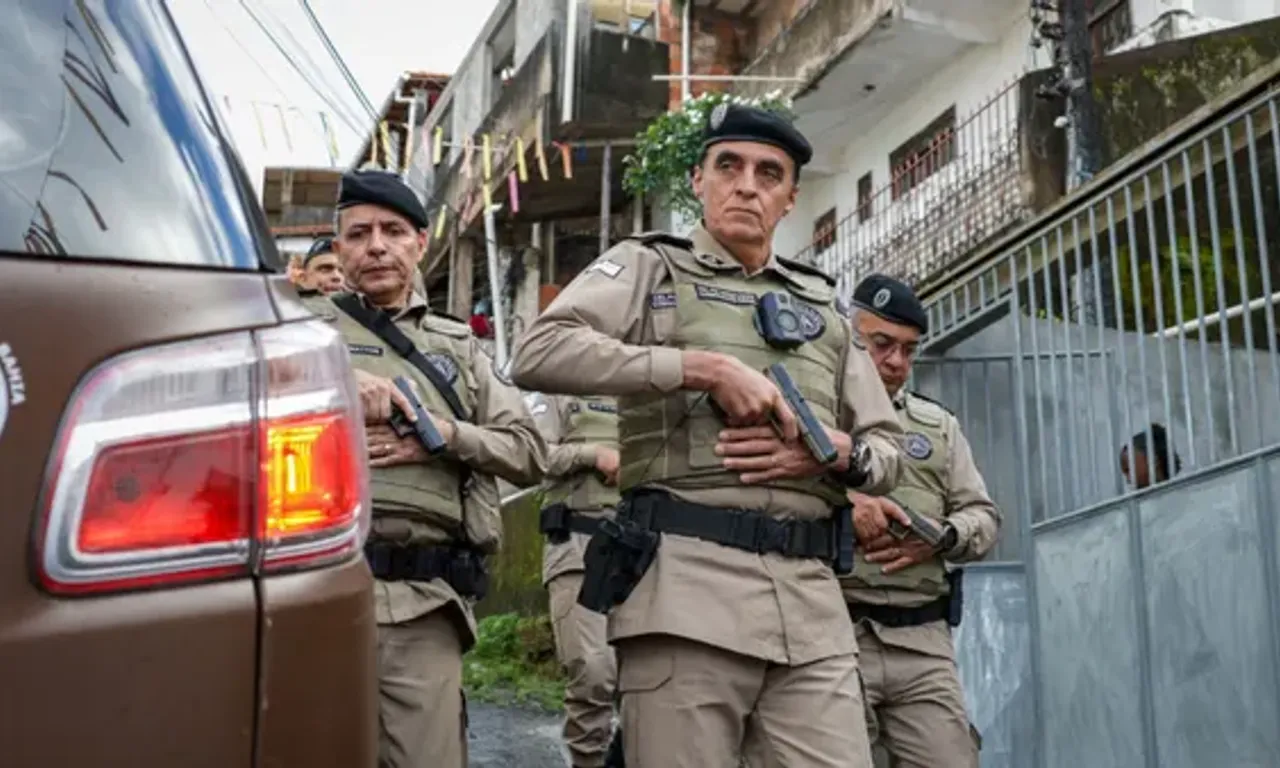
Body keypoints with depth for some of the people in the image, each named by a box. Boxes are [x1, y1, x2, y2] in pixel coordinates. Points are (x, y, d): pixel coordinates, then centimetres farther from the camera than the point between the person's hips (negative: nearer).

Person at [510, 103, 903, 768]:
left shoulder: (821, 303, 23)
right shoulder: (648, 266, 10)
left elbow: (888, 451, 23)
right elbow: (538, 352, -9)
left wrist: (835, 451, -2)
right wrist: (704, 368, -13)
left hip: (810, 591, 4)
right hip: (687, 578, -4)